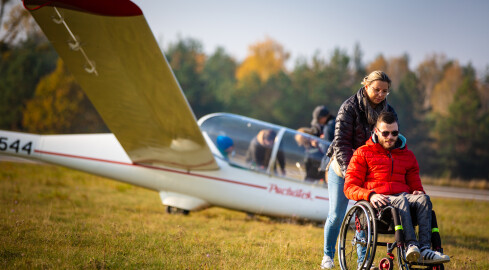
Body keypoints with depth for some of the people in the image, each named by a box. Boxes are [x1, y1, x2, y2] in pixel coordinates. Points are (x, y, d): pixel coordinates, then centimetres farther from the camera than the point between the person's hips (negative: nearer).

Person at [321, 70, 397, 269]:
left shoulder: (388, 111, -1)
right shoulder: (350, 107, -13)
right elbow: (341, 141, -16)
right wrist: (347, 170, -25)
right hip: (343, 167, -3)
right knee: (336, 215, 1)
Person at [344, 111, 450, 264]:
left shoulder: (407, 155, 25)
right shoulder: (362, 154, 13)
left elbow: (415, 185, 28)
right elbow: (350, 188, 4)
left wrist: (418, 192, 1)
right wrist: (370, 195, -17)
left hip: (403, 196, 4)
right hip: (378, 202, -4)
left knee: (423, 199, -31)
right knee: (401, 201, -37)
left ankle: (425, 248, -44)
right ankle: (411, 246, -53)